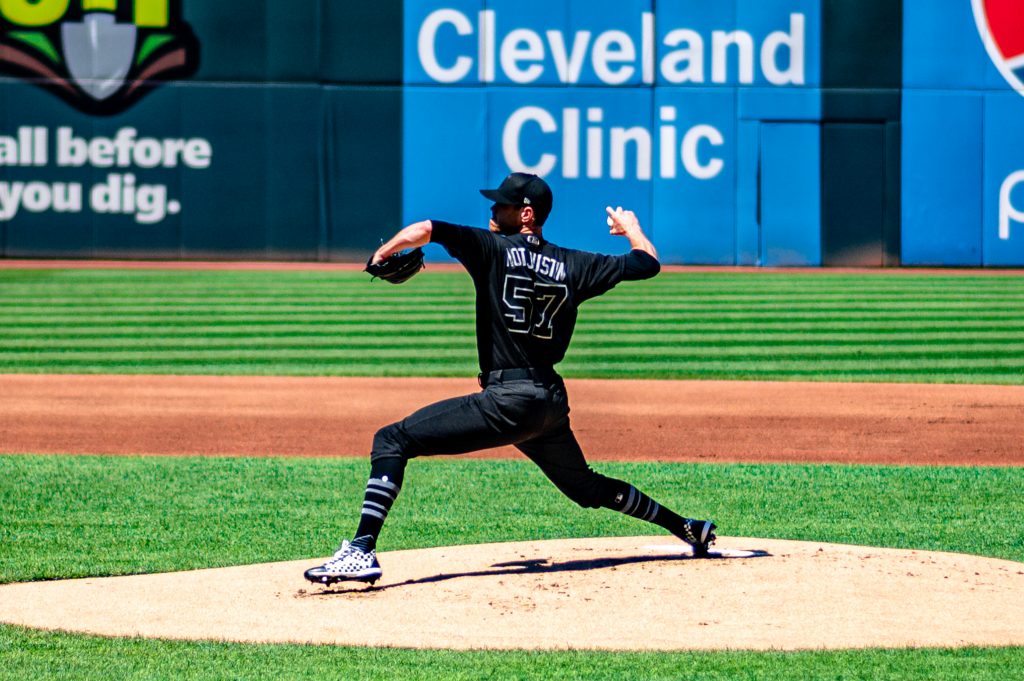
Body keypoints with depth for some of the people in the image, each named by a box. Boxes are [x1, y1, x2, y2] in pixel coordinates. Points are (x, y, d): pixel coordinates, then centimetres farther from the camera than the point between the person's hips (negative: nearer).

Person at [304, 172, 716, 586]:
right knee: (585, 487, 30)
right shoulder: (574, 265, 11)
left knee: (392, 441, -8)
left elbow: (423, 230, -14)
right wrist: (630, 227, 40)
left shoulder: (495, 249, -3)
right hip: (552, 402, 7)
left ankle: (362, 552, -23)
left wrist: (381, 256, 5)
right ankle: (687, 529, 33)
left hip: (507, 401, -7)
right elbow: (648, 263, 19)